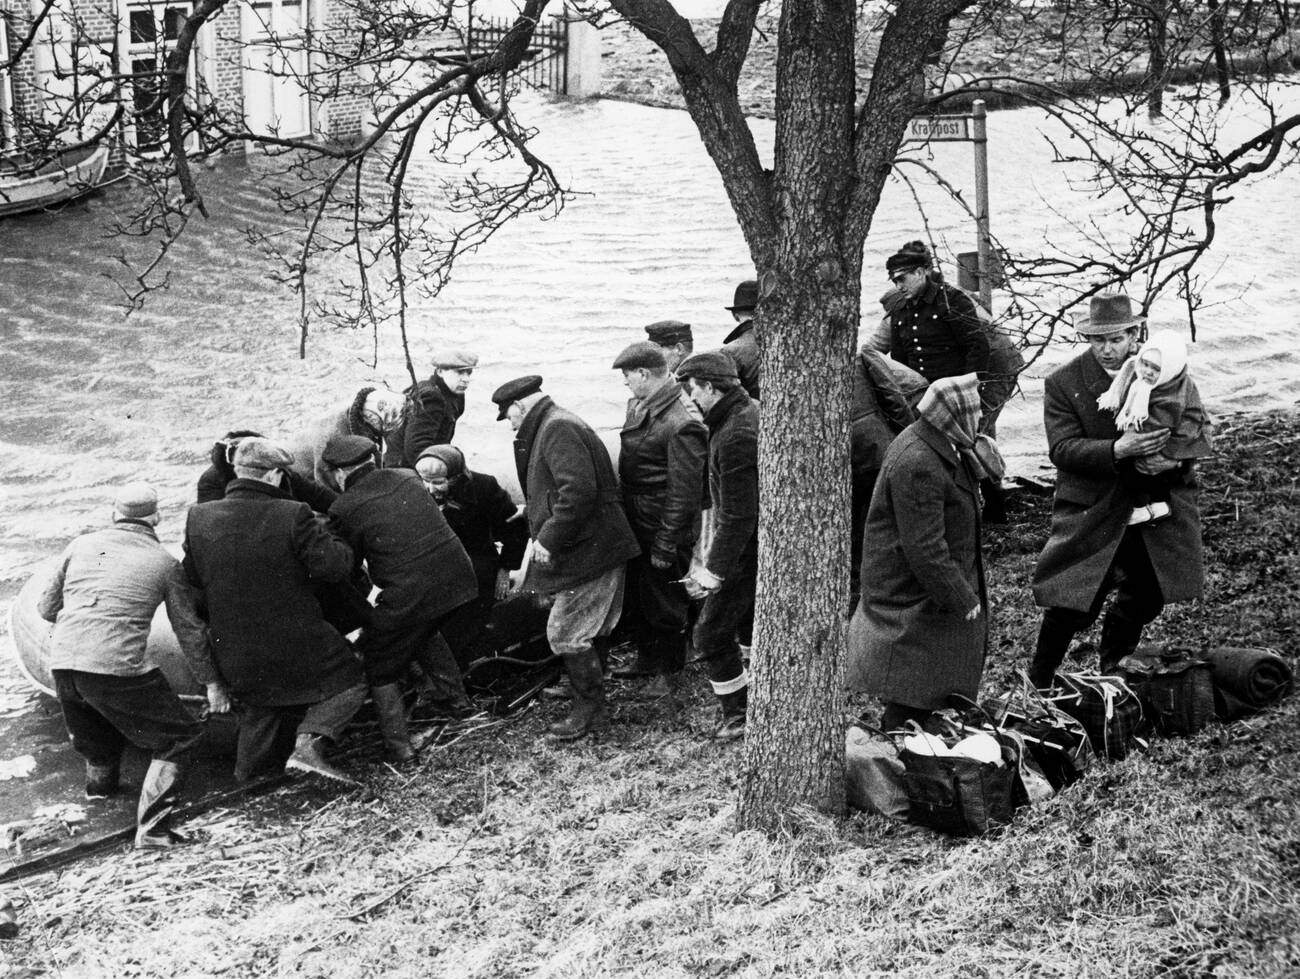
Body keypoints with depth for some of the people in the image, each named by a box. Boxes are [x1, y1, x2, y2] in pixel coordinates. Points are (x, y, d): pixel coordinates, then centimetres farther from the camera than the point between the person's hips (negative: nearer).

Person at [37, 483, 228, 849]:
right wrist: (211, 683, 21)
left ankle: (99, 780, 55)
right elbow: (190, 630, 11)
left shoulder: (81, 545, 13)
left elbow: (46, 607, 21)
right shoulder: (164, 562, 6)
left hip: (62, 664, 5)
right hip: (118, 666, -5)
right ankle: (151, 825, -2)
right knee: (179, 736, 9)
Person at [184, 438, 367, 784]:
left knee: (261, 698, 31)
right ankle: (308, 744, -7)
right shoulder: (293, 516, -20)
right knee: (346, 683, 14)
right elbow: (336, 566, -18)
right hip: (295, 644, -5)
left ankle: (249, 765, 34)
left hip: (233, 654, 5)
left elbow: (191, 577, 6)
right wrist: (324, 533, 1)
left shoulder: (198, 517, -5)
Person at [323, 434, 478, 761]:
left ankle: (398, 746, 13)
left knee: (381, 667, 14)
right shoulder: (407, 477, 5)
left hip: (407, 596, -6)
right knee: (425, 632, 36)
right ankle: (455, 695, 44)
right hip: (455, 575, 6)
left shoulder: (344, 510, -11)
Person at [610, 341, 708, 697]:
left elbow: (684, 490, -23)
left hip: (663, 527, -9)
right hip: (634, 520, 9)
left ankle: (670, 671, 24)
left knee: (664, 601, 6)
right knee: (633, 594, 22)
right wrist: (621, 509, 17)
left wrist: (666, 545, -21)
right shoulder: (638, 405, 5)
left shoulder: (682, 424, -25)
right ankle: (646, 657, 42)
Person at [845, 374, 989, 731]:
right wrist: (963, 601, -20)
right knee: (911, 703, -1)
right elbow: (925, 550, -26)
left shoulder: (945, 448, 7)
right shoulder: (916, 465, -28)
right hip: (915, 607, -11)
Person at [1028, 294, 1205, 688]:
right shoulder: (1062, 383, -8)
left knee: (1145, 597, 16)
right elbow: (1062, 449, -17)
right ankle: (1038, 684, 16)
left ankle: (1113, 669, 41)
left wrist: (1174, 460, -19)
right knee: (1071, 607, -5)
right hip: (1092, 516, -4)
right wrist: (1118, 451, -32)